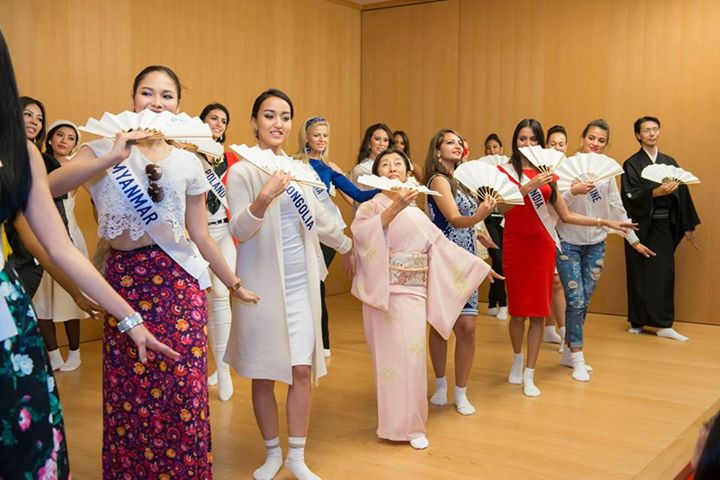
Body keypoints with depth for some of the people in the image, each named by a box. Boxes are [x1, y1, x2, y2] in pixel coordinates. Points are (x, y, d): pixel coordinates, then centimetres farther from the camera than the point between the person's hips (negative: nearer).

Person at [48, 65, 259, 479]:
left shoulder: (188, 163, 6)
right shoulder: (106, 149, 1)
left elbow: (201, 236, 10)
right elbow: (51, 186, -18)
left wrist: (234, 284, 12)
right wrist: (114, 157, -27)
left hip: (178, 282, 1)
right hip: (123, 279, 0)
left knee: (183, 389, 0)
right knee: (128, 389, 6)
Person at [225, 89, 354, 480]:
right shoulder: (242, 171, -8)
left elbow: (318, 217, 22)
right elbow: (239, 231, -17)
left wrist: (345, 245, 35)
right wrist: (263, 200, -35)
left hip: (301, 283, 4)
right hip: (262, 285, -4)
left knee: (302, 371, 3)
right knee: (263, 375, 6)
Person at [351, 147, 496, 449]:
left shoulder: (415, 212, 16)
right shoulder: (371, 207, 1)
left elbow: (441, 246, 19)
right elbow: (361, 232, -21)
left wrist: (478, 266, 20)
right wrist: (393, 208, -32)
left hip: (411, 293, 3)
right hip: (381, 291, -3)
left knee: (411, 356, -3)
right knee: (390, 356, -2)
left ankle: (411, 424, 9)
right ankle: (393, 422, 8)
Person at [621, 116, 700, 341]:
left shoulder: (669, 162, 10)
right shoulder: (631, 164, -2)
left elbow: (682, 193, 10)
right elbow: (630, 196, -12)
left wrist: (688, 226, 8)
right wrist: (655, 192, -28)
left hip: (664, 225, 3)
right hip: (640, 225, -3)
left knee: (664, 273, -1)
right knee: (640, 274, 4)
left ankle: (664, 325, 4)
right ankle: (637, 322, 16)